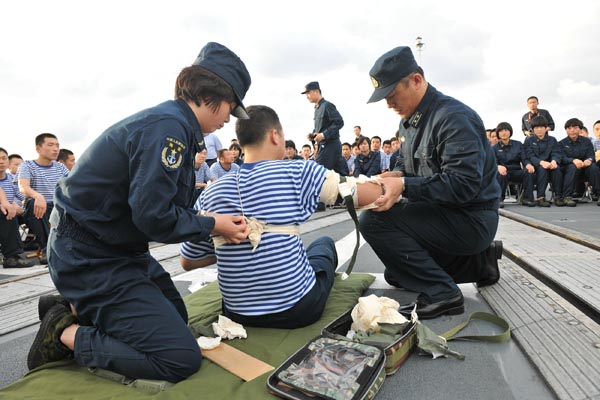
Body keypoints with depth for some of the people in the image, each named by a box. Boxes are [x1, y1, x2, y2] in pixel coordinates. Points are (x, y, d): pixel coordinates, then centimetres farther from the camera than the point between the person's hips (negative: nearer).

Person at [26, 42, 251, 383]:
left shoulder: (172, 123, 8)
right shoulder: (168, 127, -23)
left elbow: (170, 204, 11)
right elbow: (153, 217, -27)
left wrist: (217, 221, 4)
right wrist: (211, 225, -12)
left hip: (117, 247, 11)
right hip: (92, 260, -10)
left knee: (175, 318, 22)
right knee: (183, 359, -13)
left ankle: (73, 309, 21)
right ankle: (65, 334, 0)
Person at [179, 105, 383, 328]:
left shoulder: (211, 193, -4)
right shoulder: (296, 173, -14)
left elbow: (187, 262, 5)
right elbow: (374, 194, -11)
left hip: (238, 315, 4)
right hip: (298, 309, -4)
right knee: (324, 243, 25)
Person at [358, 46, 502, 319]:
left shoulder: (453, 118, -20)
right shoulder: (409, 120, 8)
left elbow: (464, 184, -29)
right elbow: (405, 163, 16)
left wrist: (405, 185, -34)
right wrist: (394, 176, -8)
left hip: (472, 220, -10)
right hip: (442, 213, 10)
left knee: (373, 220, -25)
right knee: (396, 275, 19)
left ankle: (441, 293, -18)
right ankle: (479, 262, 19)